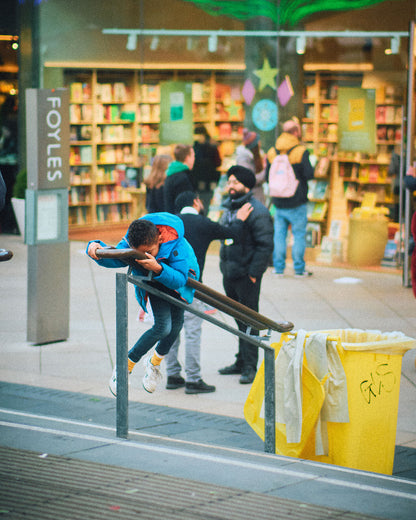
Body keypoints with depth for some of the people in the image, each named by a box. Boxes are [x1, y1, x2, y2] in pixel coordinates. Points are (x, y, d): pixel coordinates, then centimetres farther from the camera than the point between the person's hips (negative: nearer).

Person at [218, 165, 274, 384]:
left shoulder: (257, 212, -16)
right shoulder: (229, 208, 11)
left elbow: (265, 245, -18)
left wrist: (253, 273, -20)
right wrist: (224, 265, 16)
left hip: (246, 275, -8)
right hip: (229, 273, 8)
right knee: (239, 319, 17)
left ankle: (250, 366, 3)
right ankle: (241, 362, 26)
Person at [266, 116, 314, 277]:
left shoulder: (272, 152, 4)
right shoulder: (301, 152, -11)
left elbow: (267, 177, 7)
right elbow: (309, 174, -15)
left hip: (278, 202, 4)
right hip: (297, 203, -4)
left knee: (279, 234, 9)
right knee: (299, 234, 4)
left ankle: (279, 268, 9)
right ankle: (299, 268, 5)